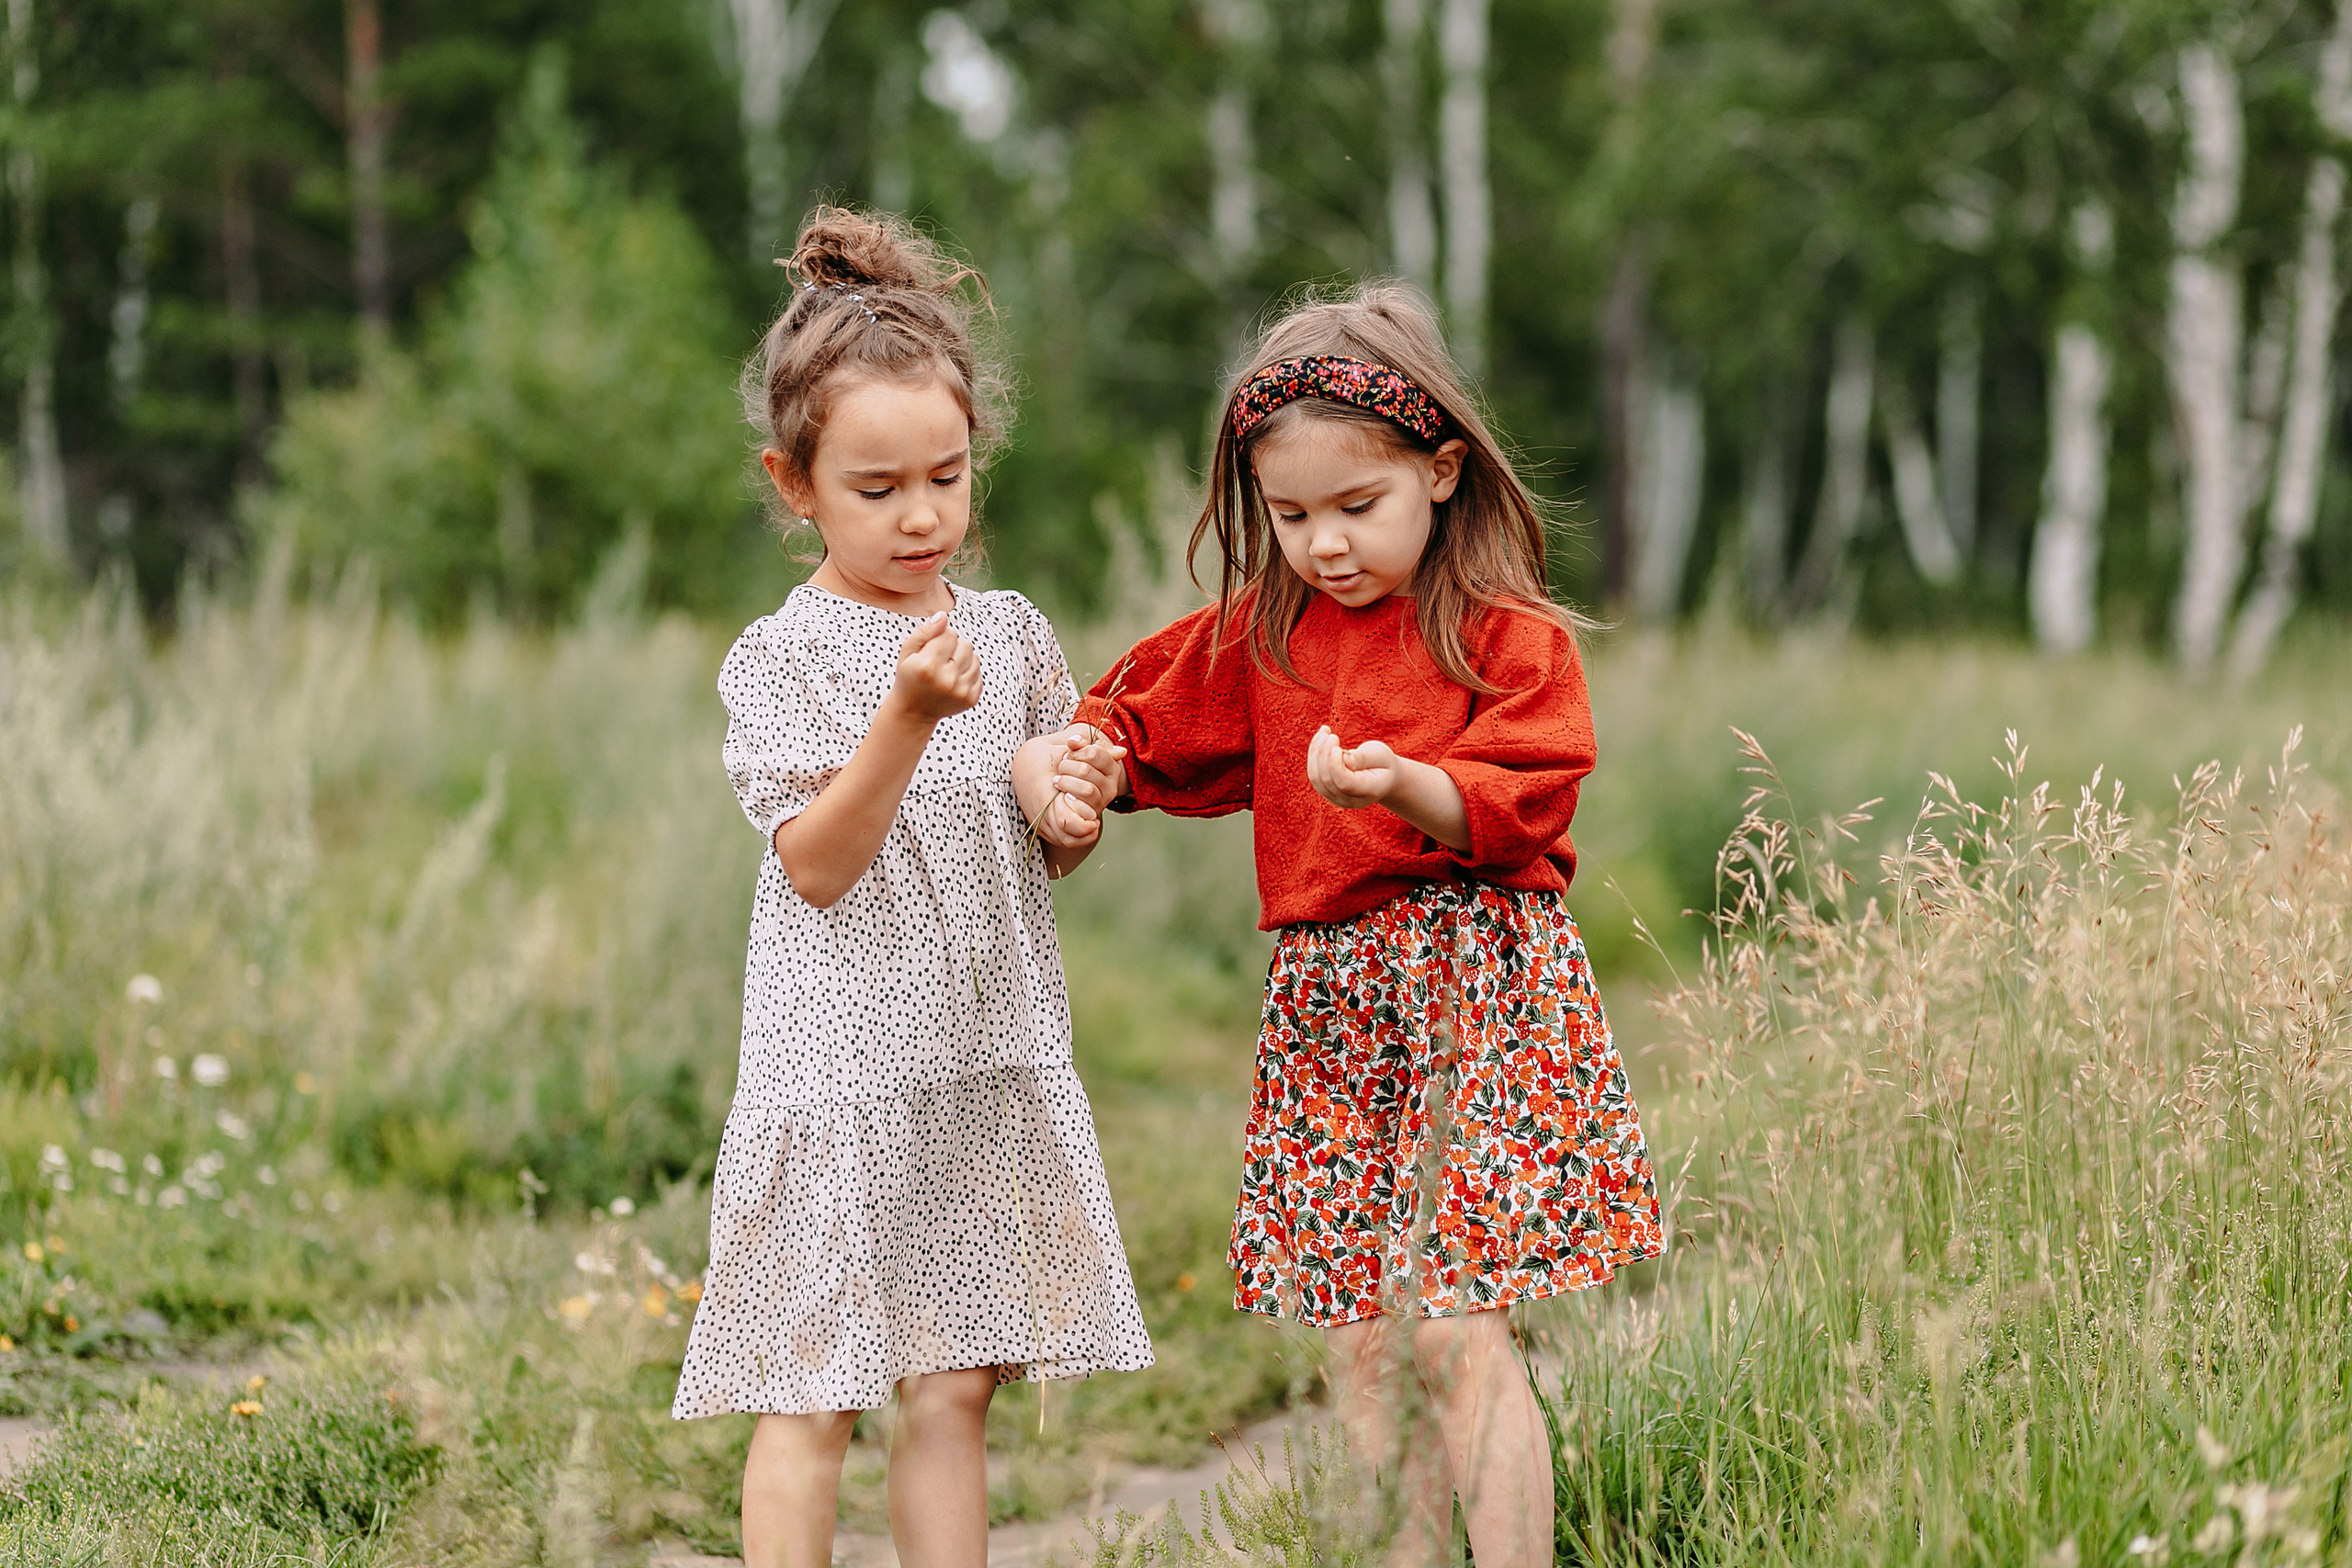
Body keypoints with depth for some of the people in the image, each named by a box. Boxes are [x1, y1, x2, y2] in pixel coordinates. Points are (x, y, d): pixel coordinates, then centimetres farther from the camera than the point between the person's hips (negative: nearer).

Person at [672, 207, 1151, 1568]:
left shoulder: (1011, 634, 9)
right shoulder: (781, 658, -5)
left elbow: (1060, 855, 18)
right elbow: (817, 866, -14)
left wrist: (1057, 795, -6)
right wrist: (910, 715, -25)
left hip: (989, 1063, 4)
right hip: (841, 1066, -4)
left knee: (955, 1389, 8)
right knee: (813, 1398, -1)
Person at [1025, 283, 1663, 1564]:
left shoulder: (1509, 635, -4)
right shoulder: (1260, 632, 12)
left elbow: (1517, 806, -12)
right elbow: (1160, 721, 23)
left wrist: (1406, 784, -30)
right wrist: (1087, 759, 2)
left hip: (1480, 982, -5)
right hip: (1325, 1000, 6)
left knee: (1453, 1330, -12)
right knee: (1359, 1348, 6)